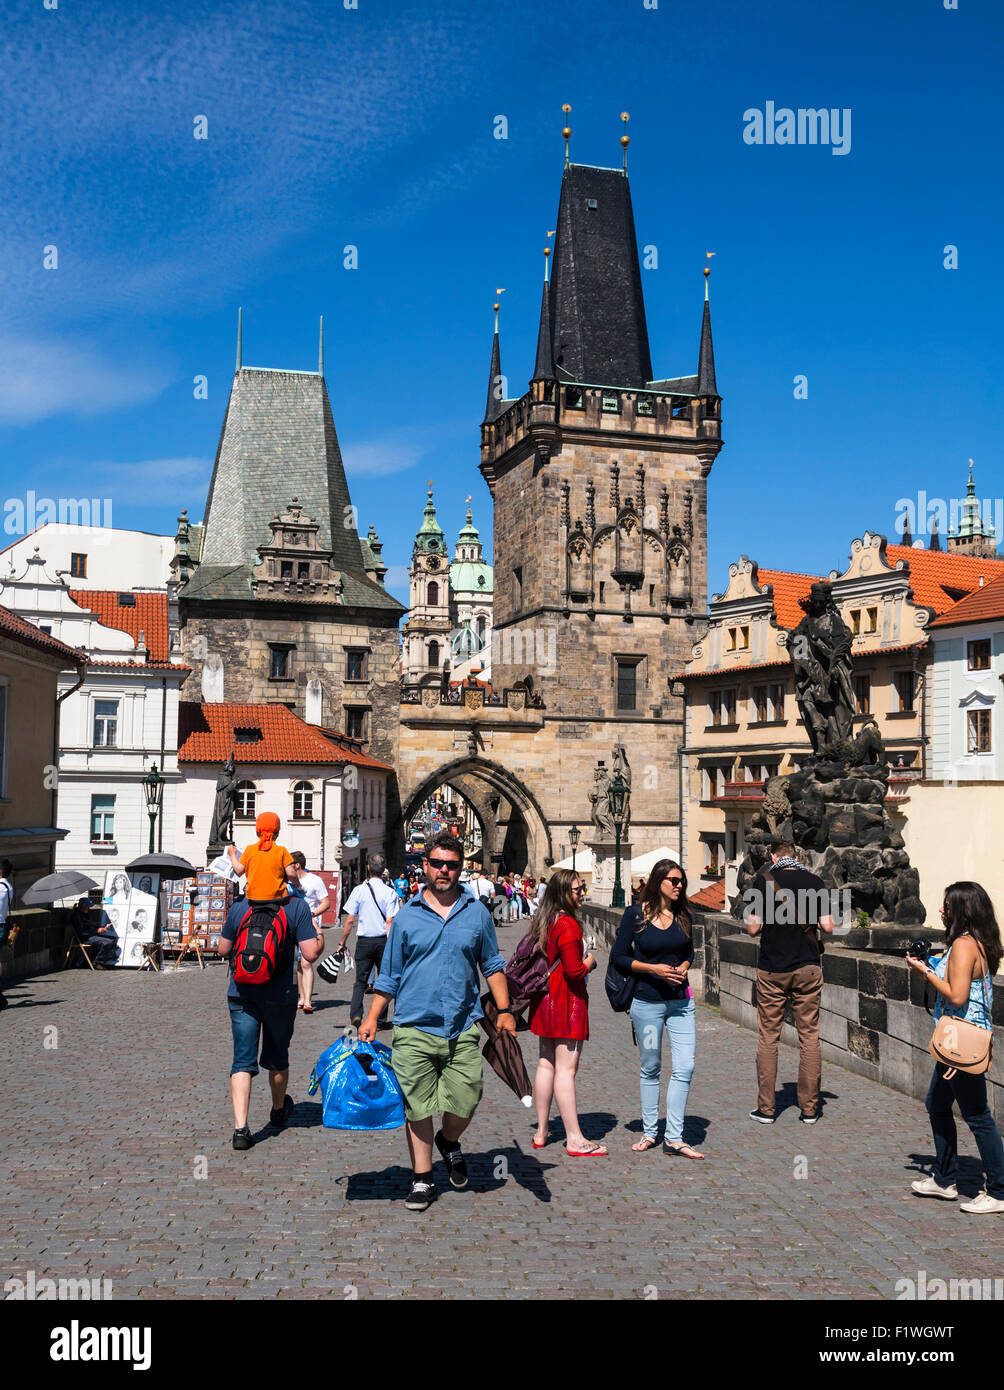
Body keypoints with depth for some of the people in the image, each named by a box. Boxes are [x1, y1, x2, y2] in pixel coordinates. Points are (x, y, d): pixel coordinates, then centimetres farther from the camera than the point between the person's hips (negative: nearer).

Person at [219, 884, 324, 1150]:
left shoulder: (239, 905, -4)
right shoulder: (297, 906, -12)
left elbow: (224, 950, 5)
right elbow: (311, 953, -14)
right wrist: (320, 935, 6)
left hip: (242, 995, 1)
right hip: (280, 995, 0)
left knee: (243, 1061, 1)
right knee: (277, 1058, 19)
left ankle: (240, 1128, -10)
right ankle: (279, 1111, 40)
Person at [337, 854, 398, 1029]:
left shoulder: (359, 890, -4)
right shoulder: (390, 892, -5)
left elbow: (350, 920, -4)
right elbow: (390, 922, -10)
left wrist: (342, 942, 5)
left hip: (364, 941, 0)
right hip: (383, 940, 0)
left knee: (360, 980, 8)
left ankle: (355, 1014, -9)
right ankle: (381, 1019, 10)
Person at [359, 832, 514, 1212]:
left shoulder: (477, 913, 7)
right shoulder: (407, 916, 4)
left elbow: (492, 965, 15)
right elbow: (389, 974, 9)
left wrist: (504, 1010, 7)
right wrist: (371, 1019, 4)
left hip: (463, 1028, 1)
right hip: (414, 1028, 0)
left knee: (465, 1103, -1)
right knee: (417, 1109, 3)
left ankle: (449, 1142, 32)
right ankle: (422, 1179, 19)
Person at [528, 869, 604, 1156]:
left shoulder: (542, 919, 9)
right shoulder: (567, 924, -19)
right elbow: (574, 970, -23)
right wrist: (589, 963, -3)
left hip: (545, 999, 9)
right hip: (567, 1001, -9)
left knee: (546, 1064, 14)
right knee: (566, 1068, -6)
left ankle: (541, 1132, 22)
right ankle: (575, 1140, -1)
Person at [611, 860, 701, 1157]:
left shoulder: (682, 915, 5)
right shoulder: (635, 914, -7)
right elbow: (618, 957, -6)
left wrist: (683, 968, -5)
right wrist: (654, 969, -16)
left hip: (681, 1001, 3)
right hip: (647, 1002, -3)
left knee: (685, 1067, -4)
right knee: (650, 1069, 9)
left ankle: (674, 1138, 5)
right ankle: (649, 1132, 24)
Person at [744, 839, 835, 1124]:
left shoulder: (764, 880, -6)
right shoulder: (815, 882, 0)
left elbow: (753, 927, -8)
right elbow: (827, 926, -2)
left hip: (772, 971, -1)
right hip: (808, 968, 1)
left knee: (768, 1037, 6)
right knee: (809, 1037, 7)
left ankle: (766, 1108, 8)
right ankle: (809, 1108, 10)